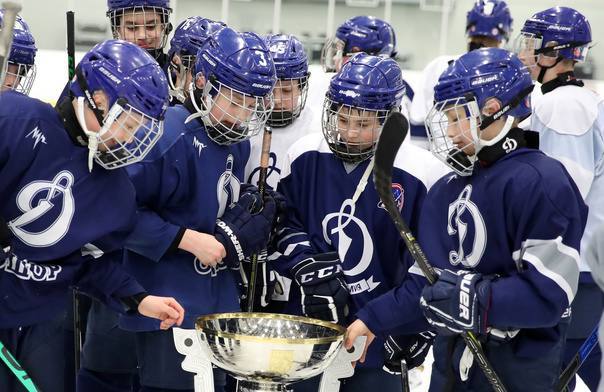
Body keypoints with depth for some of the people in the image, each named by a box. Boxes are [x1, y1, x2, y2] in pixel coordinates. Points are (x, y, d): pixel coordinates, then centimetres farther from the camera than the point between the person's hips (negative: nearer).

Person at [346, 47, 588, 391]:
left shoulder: (540, 181, -15)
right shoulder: (447, 191, 11)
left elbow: (549, 292, -22)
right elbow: (427, 279, 14)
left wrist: (475, 299, -27)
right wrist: (373, 320, 7)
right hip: (452, 364, 7)